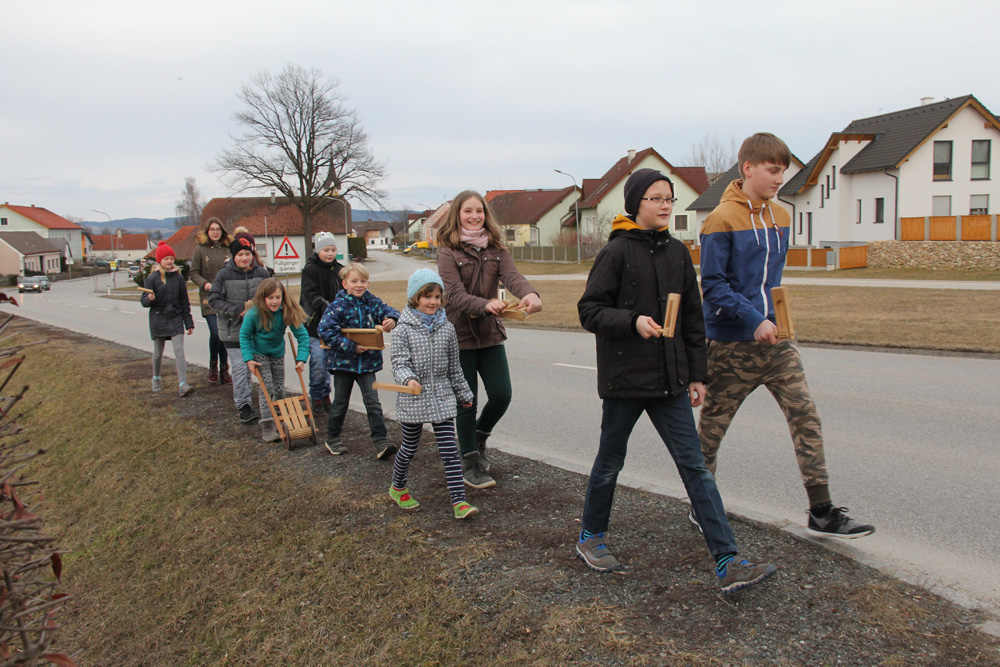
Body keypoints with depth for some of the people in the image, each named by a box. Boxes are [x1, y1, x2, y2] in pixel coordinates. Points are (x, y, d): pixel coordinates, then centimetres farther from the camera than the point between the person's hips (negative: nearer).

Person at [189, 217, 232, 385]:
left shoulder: (228, 249, 6)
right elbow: (194, 273, 3)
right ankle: (213, 365, 12)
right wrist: (205, 284, -14)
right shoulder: (200, 249, 1)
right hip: (209, 298, -2)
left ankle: (224, 370, 14)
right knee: (215, 332, -12)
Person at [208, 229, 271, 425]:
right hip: (233, 330, -3)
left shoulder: (262, 273, 2)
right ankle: (244, 406, -1)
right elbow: (214, 300, -6)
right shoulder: (224, 275, -6)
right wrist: (238, 310, -15)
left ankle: (244, 394, 31)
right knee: (240, 367, -7)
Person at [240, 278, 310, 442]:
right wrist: (248, 359, -16)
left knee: (279, 389, 7)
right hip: (259, 354, -3)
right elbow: (244, 335, -9)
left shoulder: (287, 312, -20)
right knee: (267, 387, -13)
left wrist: (301, 359, -22)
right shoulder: (254, 314, -23)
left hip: (277, 354, 3)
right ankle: (267, 427, -10)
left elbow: (302, 335, -14)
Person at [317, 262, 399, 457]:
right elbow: (325, 330, -20)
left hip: (367, 361, 3)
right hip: (343, 361, -2)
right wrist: (350, 346, -23)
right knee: (340, 403, 11)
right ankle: (332, 439, 29)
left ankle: (381, 441, 1)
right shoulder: (338, 306, -13)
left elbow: (387, 310, -3)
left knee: (373, 402, -1)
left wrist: (391, 319, -29)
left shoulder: (372, 302, 0)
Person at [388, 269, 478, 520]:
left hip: (442, 397, 3)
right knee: (409, 448, 13)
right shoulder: (404, 330, -7)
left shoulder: (446, 328, 3)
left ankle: (459, 502, -2)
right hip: (413, 400, -2)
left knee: (450, 450, -3)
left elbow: (454, 366, 12)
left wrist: (464, 393, 18)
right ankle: (397, 488, 39)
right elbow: (399, 363, -13)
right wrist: (409, 379, -34)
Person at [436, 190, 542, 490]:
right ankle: (470, 465, 20)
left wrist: (530, 294, -38)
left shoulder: (496, 248, 4)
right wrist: (486, 304, -40)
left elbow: (512, 276, -16)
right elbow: (455, 295, -21)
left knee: (501, 395, 0)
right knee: (467, 402, 2)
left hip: (490, 334, 4)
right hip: (459, 335, -4)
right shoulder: (448, 251, -8)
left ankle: (479, 437, 32)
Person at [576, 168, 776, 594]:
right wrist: (633, 321, -25)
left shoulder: (677, 253, 9)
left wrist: (696, 375, 11)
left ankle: (727, 564, 1)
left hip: (669, 381, 5)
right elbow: (589, 310, -10)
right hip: (624, 379, -4)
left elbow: (693, 319, 13)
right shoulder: (617, 252, -7)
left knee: (694, 466, 1)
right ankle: (590, 538, 33)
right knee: (610, 461, 11)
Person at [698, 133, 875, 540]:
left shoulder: (779, 218, 10)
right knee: (712, 427, 8)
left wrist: (778, 317, 11)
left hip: (776, 339, 6)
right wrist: (753, 320, -22)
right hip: (732, 342, -6)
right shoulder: (722, 220, -11)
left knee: (805, 417, 0)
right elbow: (713, 284, -15)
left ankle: (821, 513, 8)